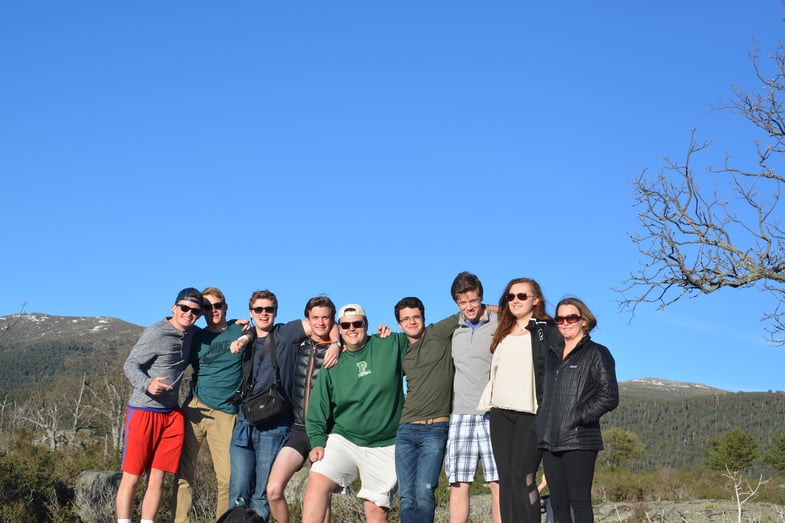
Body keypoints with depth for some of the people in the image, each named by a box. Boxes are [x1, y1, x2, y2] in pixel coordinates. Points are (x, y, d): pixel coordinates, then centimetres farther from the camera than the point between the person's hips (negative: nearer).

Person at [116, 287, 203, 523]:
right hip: (143, 412, -6)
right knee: (131, 476, -3)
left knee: (157, 478, 4)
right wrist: (147, 384, -31)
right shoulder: (156, 333, -9)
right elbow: (130, 365, -10)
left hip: (172, 414, 6)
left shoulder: (191, 333, 10)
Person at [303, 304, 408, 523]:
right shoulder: (333, 364, 5)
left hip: (385, 447, -1)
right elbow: (317, 410, 4)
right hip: (343, 440, 1)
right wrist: (317, 442, -7)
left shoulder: (393, 345, 0)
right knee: (316, 482, -21)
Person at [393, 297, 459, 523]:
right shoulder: (402, 352, 15)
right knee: (406, 498, 0)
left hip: (435, 429, -4)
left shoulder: (438, 334, 2)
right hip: (405, 429, 4)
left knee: (423, 494, -16)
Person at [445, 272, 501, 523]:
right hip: (460, 415, 3)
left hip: (494, 414, -3)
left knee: (499, 482, -5)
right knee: (458, 483, 1)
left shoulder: (500, 325, 2)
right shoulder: (453, 329, 12)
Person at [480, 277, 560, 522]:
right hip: (500, 413, 6)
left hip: (530, 413, -5)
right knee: (506, 478, 2)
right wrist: (487, 402, 18)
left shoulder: (547, 330, 3)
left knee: (522, 476, -13)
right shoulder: (502, 334, 20)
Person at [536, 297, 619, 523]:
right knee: (558, 502, 7)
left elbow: (609, 397, -8)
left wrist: (578, 417, -12)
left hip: (579, 440, -6)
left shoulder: (597, 353, 0)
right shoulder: (553, 355, 18)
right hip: (550, 440, 6)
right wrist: (542, 423, 11)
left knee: (579, 500, -7)